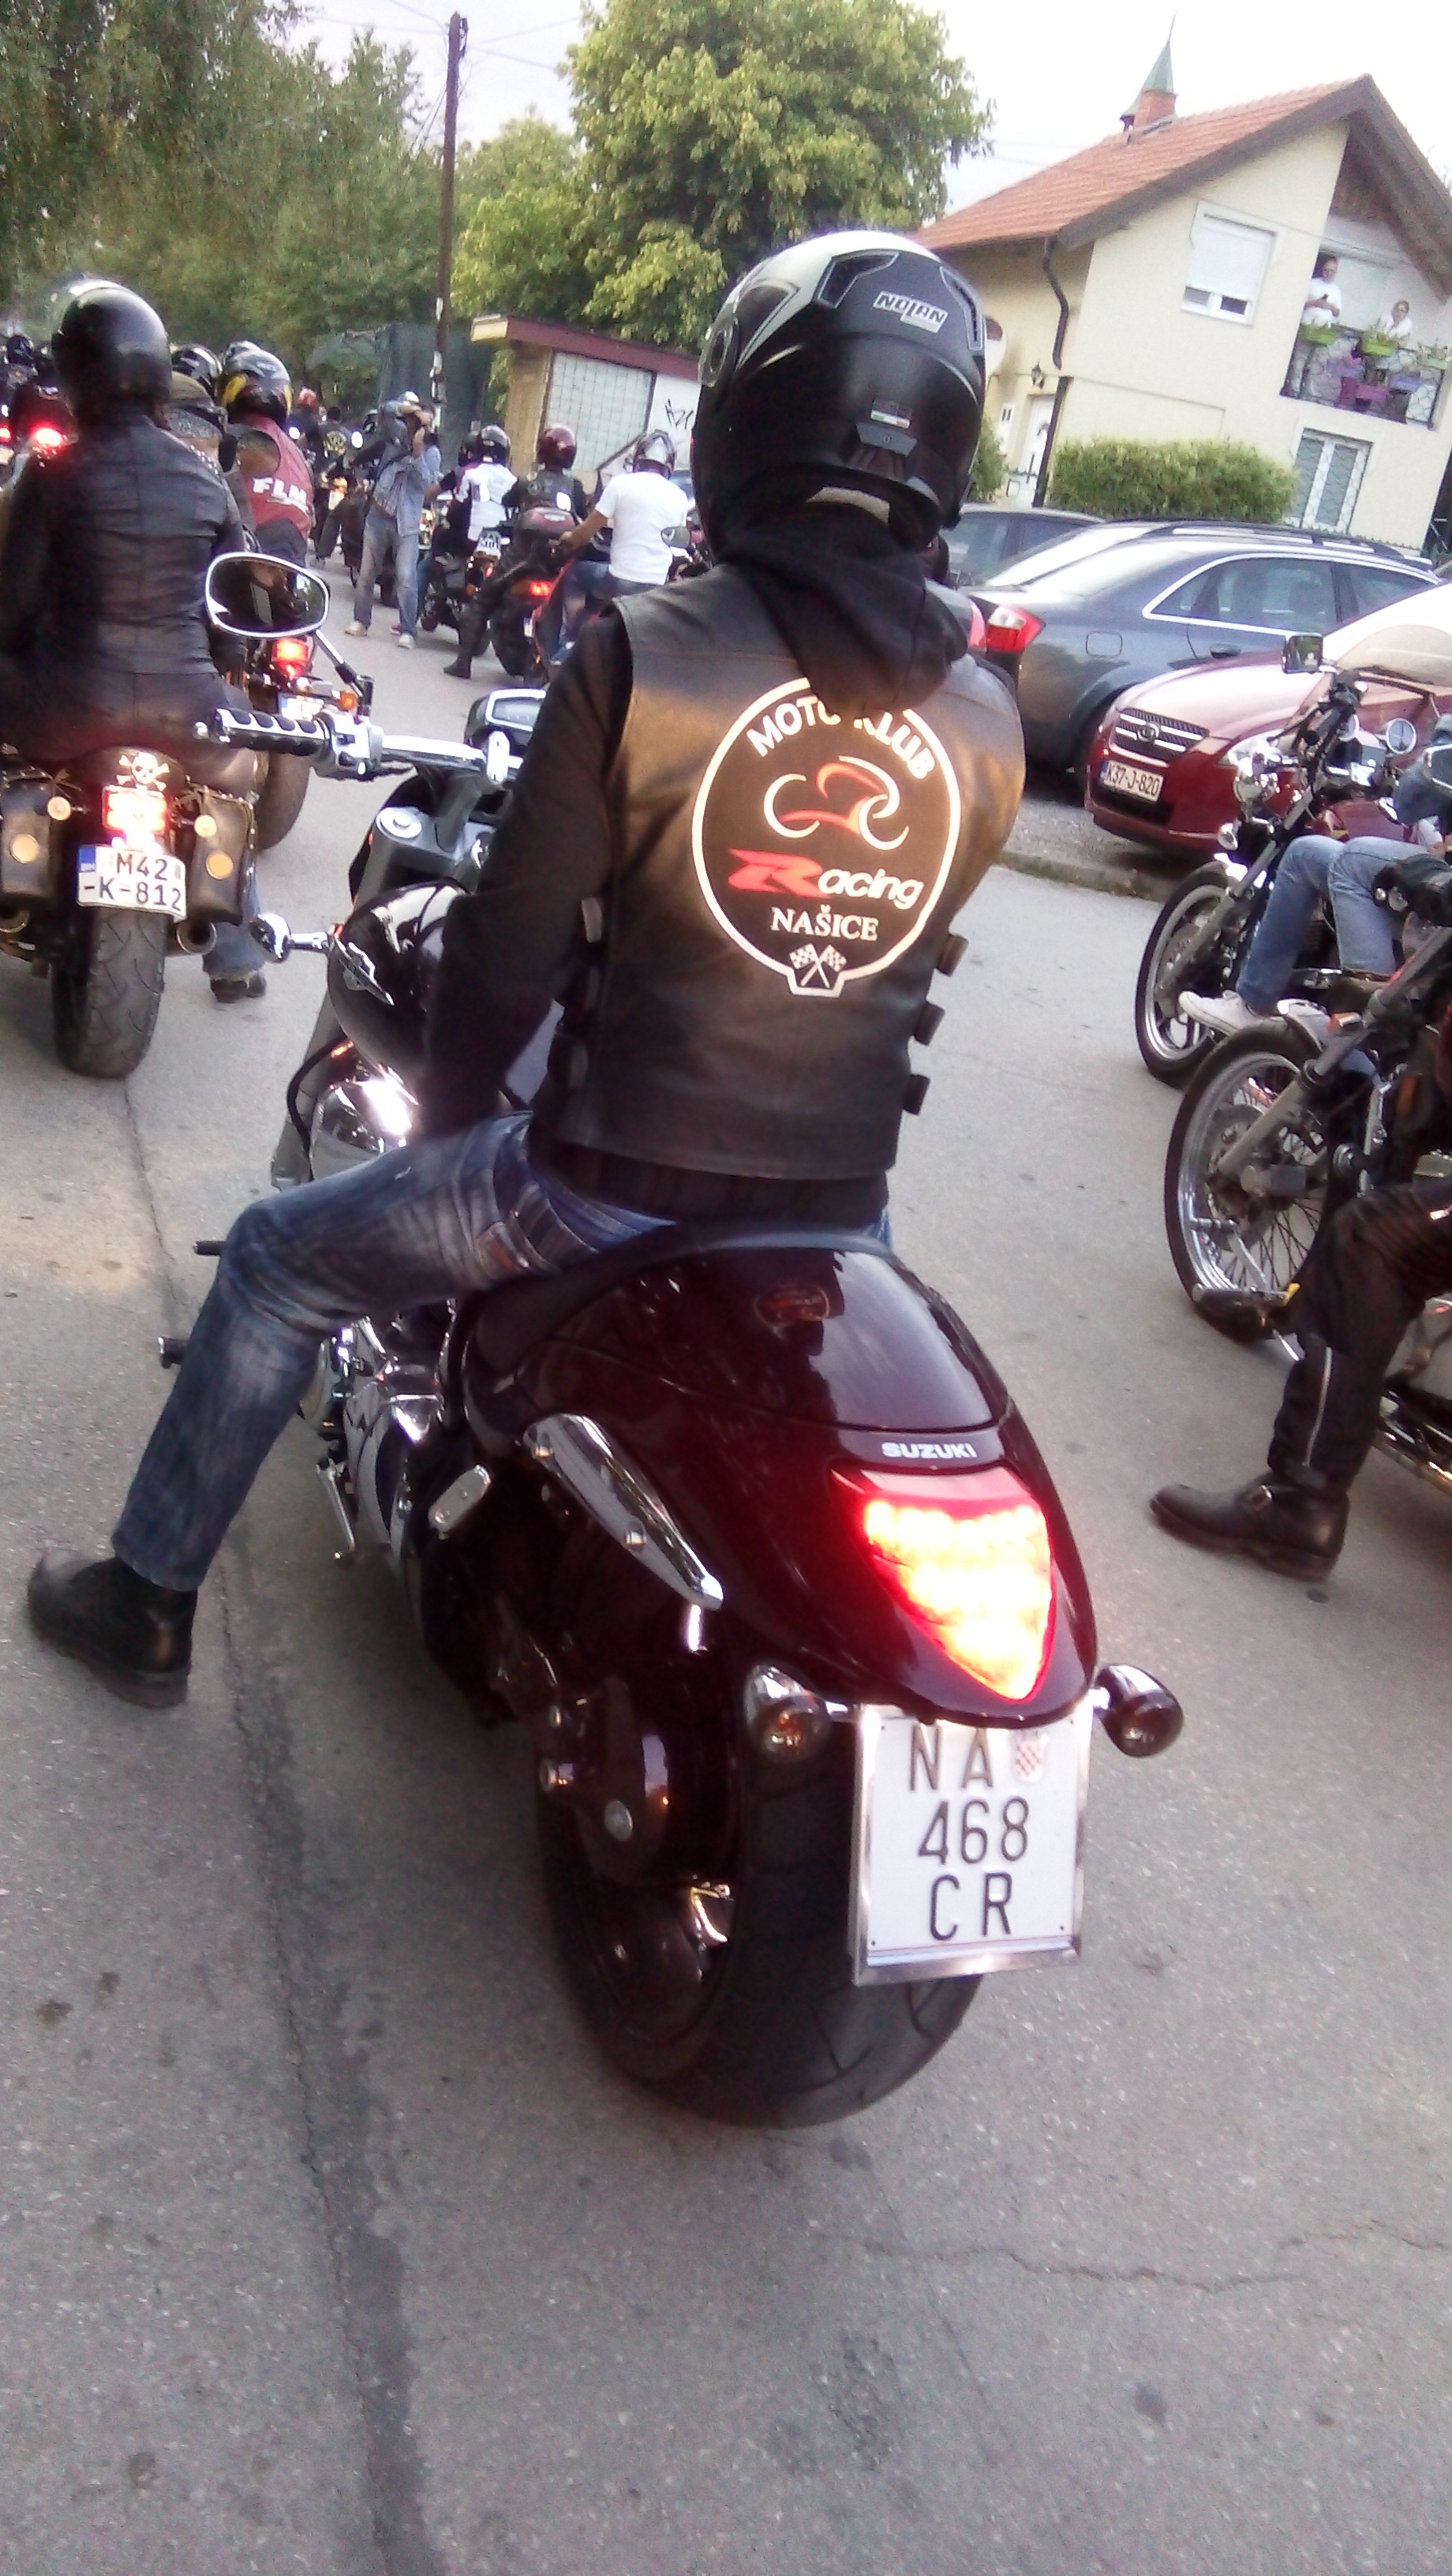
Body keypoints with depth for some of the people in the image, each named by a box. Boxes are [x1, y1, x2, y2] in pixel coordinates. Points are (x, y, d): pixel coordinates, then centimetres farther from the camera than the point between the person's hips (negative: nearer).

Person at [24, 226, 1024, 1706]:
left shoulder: (638, 654, -14)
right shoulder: (988, 721, -1)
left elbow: (513, 947, -9)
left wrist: (453, 1103, 11)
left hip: (611, 1184, -4)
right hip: (835, 1207, 4)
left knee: (280, 1263, 19)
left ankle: (147, 1603, 32)